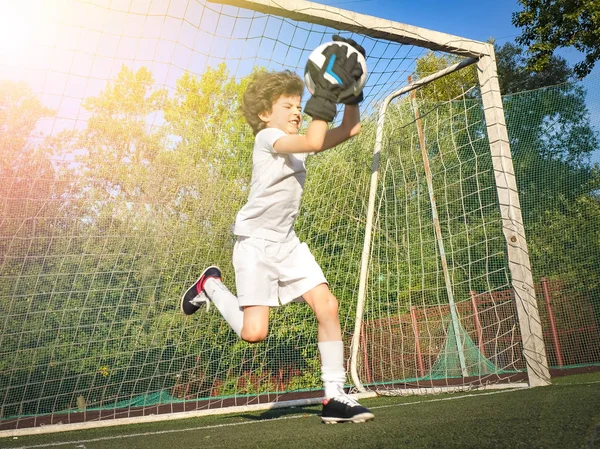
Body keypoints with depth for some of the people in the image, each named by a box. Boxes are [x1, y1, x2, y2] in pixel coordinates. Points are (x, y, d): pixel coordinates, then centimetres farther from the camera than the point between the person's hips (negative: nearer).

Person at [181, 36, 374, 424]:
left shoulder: (298, 142, 13)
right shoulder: (268, 137, -10)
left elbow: (351, 130, 12)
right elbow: (313, 142, -28)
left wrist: (350, 91, 3)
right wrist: (327, 93, -22)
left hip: (287, 243, 8)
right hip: (256, 242, -8)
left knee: (327, 305, -7)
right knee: (254, 331, -13)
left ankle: (335, 397, 2)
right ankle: (211, 286, 16)